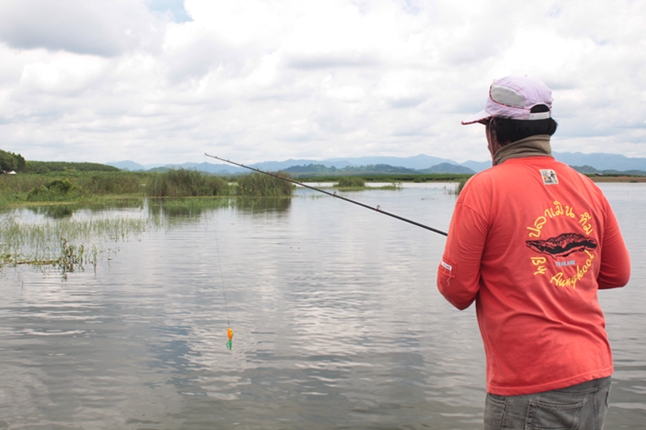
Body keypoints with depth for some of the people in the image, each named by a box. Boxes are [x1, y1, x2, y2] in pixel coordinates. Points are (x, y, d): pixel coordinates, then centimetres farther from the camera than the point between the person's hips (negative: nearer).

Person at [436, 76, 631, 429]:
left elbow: (456, 288, -10)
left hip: (530, 389, -6)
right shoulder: (587, 188, 6)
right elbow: (617, 274, 15)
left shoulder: (484, 188, -11)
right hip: (595, 377, 6)